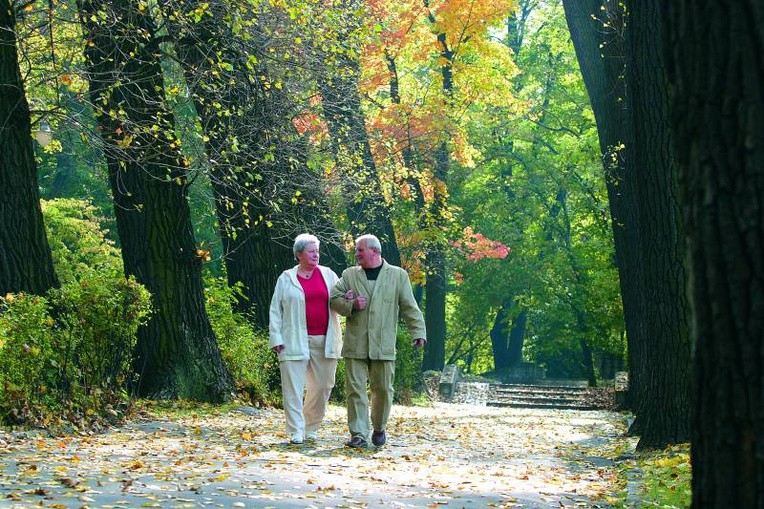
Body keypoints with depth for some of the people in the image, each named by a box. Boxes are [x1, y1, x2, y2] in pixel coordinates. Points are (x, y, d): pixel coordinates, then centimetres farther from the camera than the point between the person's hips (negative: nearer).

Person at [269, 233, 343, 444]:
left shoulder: (328, 275, 12)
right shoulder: (286, 279, 7)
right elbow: (275, 310, 6)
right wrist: (276, 338, -4)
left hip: (324, 340, 3)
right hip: (295, 341, -3)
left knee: (323, 385, 5)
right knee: (293, 387, -7)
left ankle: (311, 428, 21)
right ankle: (296, 432, -3)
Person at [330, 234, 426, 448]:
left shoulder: (398, 275, 6)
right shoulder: (349, 275, 11)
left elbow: (409, 307, 5)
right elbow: (334, 299, 9)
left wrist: (418, 332, -3)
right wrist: (351, 305, -10)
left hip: (383, 345, -1)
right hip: (355, 345, 1)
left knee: (383, 389, 5)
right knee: (356, 389, -3)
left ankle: (379, 429, 26)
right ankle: (359, 435, -1)